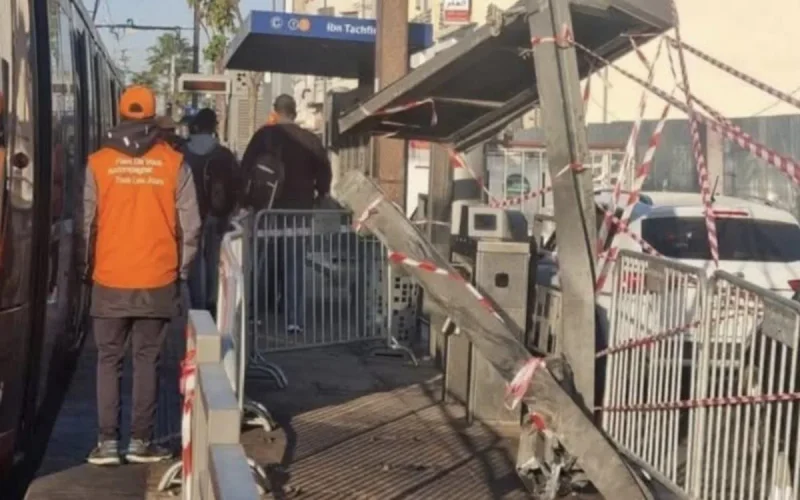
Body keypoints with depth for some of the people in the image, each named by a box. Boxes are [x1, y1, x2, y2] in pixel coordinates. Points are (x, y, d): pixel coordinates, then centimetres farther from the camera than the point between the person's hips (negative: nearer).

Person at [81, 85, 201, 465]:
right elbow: (189, 224, -3)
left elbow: (86, 223, -2)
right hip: (158, 281, 0)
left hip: (110, 281, 0)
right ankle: (141, 441, 10)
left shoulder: (99, 163, -4)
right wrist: (181, 270, 10)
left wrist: (86, 270, 11)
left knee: (109, 360, 9)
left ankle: (107, 442, 7)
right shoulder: (173, 163, -3)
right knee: (147, 360, 8)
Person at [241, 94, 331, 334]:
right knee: (295, 264, 5)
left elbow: (245, 168, -4)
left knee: (262, 262, 10)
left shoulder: (264, 135, -3)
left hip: (268, 208, -1)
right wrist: (315, 199, 16)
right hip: (299, 210, 1)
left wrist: (247, 200, 5)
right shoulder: (312, 140, 2)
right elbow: (324, 173, 3)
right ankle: (295, 319, 1)